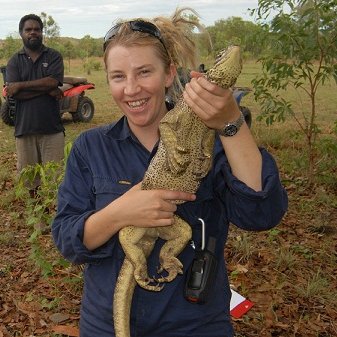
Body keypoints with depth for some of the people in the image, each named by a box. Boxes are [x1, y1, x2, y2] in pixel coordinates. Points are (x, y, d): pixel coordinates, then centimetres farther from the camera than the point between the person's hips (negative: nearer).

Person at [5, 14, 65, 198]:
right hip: (24, 128, 2)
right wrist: (46, 89, -11)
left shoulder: (54, 56, 6)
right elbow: (13, 92, -6)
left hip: (52, 127, -2)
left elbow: (53, 82, -12)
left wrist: (21, 85, -9)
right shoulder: (14, 61, 9)